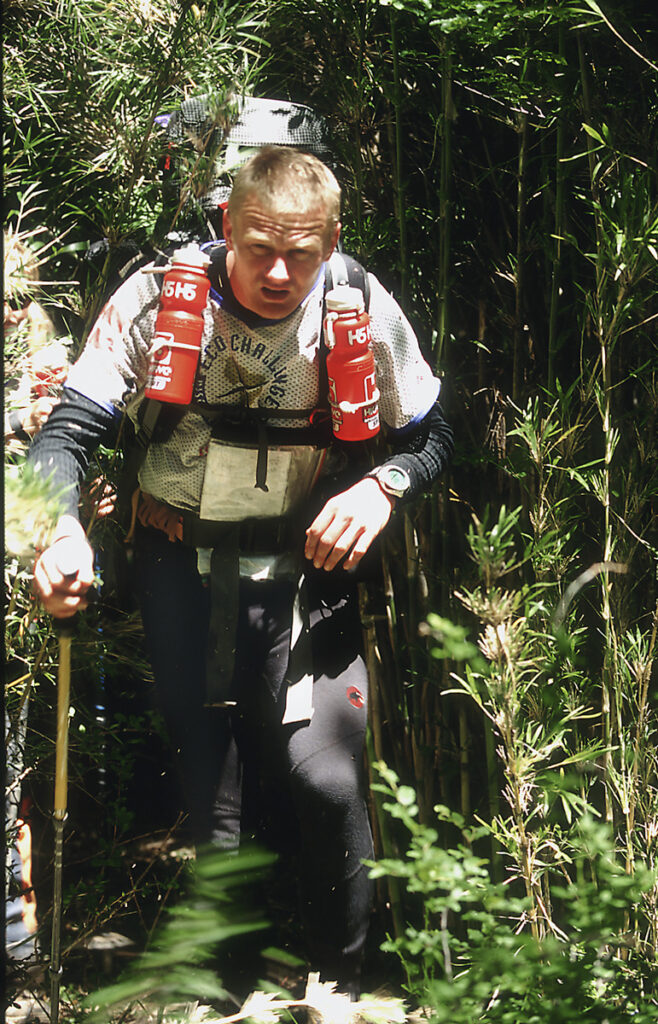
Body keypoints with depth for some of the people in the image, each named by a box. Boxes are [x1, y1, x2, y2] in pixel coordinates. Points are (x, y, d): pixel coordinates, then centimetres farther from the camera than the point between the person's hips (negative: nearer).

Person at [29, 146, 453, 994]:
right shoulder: (161, 300, -15)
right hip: (180, 564, 0)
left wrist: (381, 488, -19)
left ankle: (337, 987, 12)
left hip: (306, 565, 0)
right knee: (201, 790, 2)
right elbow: (69, 430, -14)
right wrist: (59, 529, -34)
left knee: (325, 780, -12)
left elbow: (431, 435, 3)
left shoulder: (364, 313, -12)